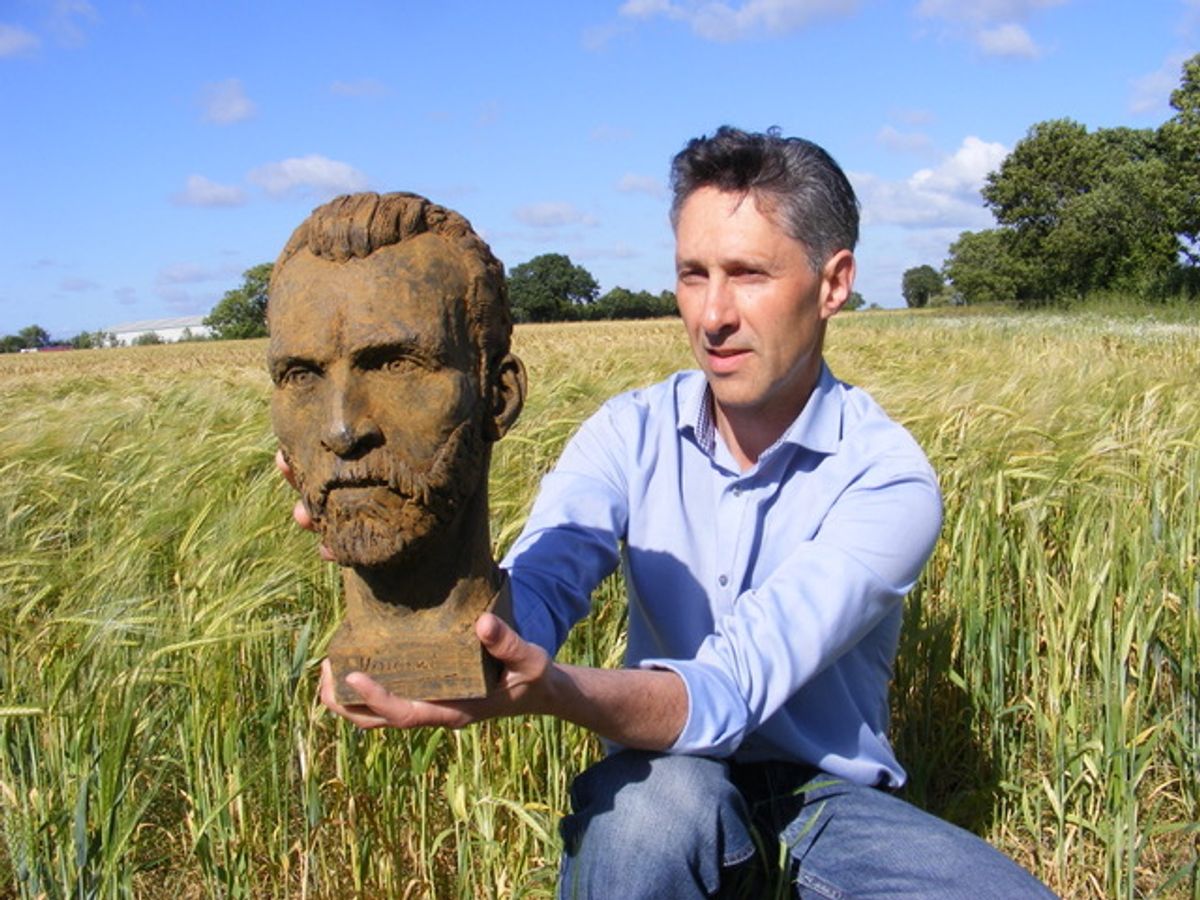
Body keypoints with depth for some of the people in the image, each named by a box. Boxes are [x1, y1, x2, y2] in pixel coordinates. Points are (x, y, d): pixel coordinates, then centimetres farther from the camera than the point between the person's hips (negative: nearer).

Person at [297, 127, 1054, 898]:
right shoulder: (631, 434, -5)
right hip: (667, 790, 1)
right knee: (656, 792, -35)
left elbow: (735, 688, -30)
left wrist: (548, 690, -48)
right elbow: (534, 590, -22)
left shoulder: (888, 479, -17)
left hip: (829, 803, 0)